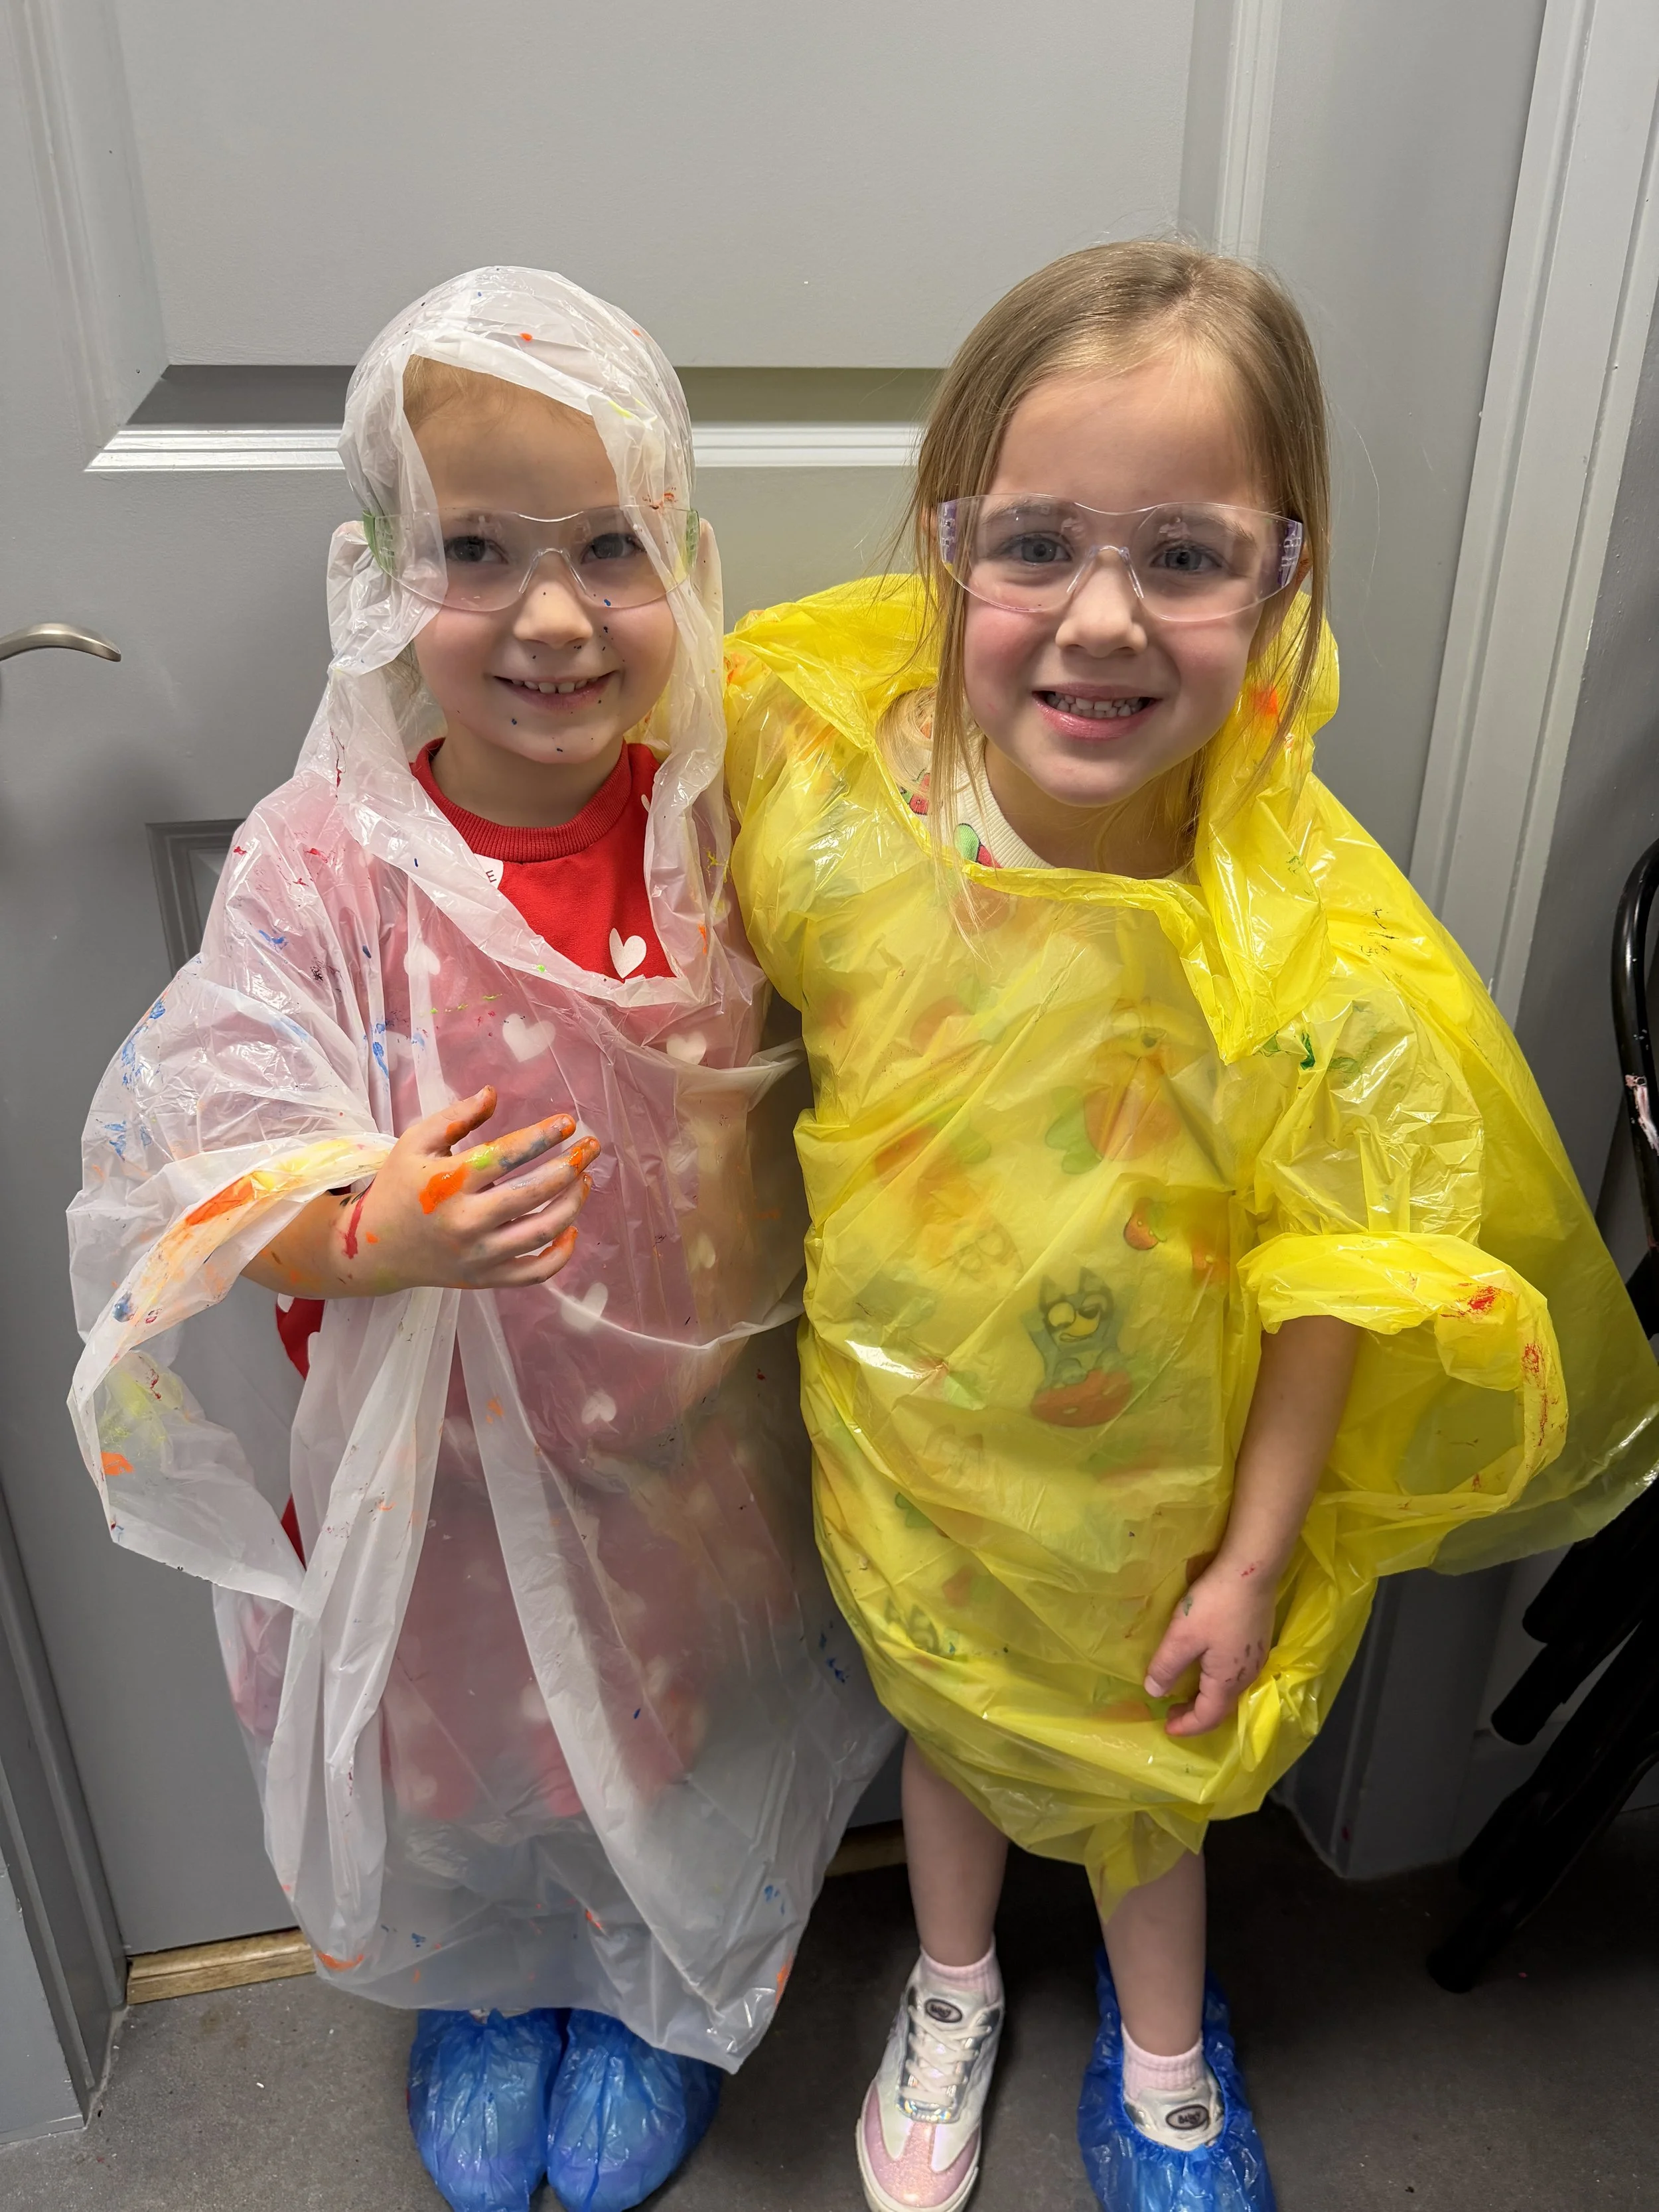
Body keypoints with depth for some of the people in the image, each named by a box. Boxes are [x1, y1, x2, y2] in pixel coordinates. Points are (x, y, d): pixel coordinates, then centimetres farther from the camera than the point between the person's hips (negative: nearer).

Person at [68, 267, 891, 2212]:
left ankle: (656, 1997, 60)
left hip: (697, 1435, 1)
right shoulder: (322, 864, -19)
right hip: (440, 1448, 0)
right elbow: (209, 1202, -19)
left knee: (675, 1749, 24)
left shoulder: (737, 825, -14)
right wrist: (383, 1236, -36)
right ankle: (480, 1993, 62)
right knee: (464, 1746, 24)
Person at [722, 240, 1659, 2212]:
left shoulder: (1310, 950, -29)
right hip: (896, 1451, 3)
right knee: (942, 1714, 29)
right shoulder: (831, 780, -22)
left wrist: (1256, 1556, -7)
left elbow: (1333, 1284, -16)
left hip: (1144, 1502, -2)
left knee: (1139, 1766, 26)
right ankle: (952, 1992, 64)